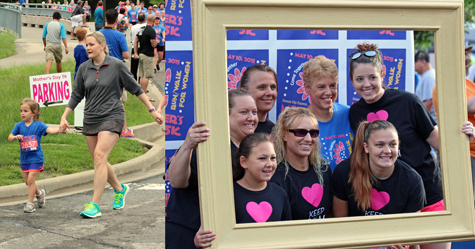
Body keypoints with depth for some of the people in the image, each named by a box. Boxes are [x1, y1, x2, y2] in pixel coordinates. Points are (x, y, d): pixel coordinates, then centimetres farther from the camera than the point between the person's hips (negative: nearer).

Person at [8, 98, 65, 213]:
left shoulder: (38, 125, -8)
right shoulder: (19, 125, 1)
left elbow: (50, 130, -23)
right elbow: (9, 138, -3)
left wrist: (59, 130, -44)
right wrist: (15, 136, -26)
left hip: (36, 157, -5)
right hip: (24, 159, 5)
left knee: (31, 179, -11)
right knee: (27, 181, 13)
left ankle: (30, 203, 1)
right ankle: (39, 193, 40)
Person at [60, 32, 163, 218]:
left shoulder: (116, 65, -5)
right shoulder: (84, 68, 6)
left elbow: (135, 89, 2)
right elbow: (76, 95, 14)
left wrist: (152, 110, 3)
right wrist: (64, 117, 7)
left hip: (111, 117, -5)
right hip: (90, 119, 5)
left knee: (99, 156, -19)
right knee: (98, 161, 8)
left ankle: (95, 205, -18)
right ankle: (119, 189, 36)